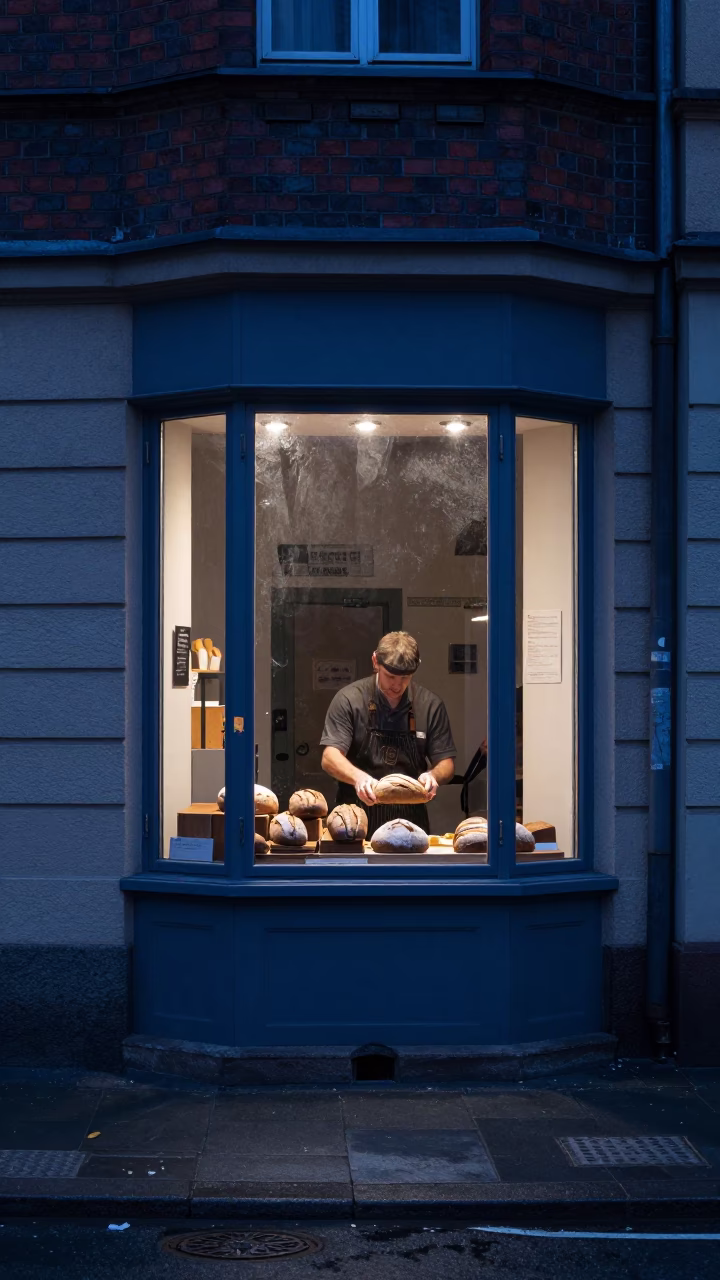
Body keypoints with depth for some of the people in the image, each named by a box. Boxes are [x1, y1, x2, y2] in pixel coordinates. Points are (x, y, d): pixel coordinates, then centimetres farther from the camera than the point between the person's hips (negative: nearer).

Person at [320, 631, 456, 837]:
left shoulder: (431, 705, 5)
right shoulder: (349, 699, -1)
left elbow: (446, 763, 10)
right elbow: (330, 758, -6)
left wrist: (433, 775, -13)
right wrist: (358, 777, -26)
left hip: (411, 820, 2)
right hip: (357, 819, -2)